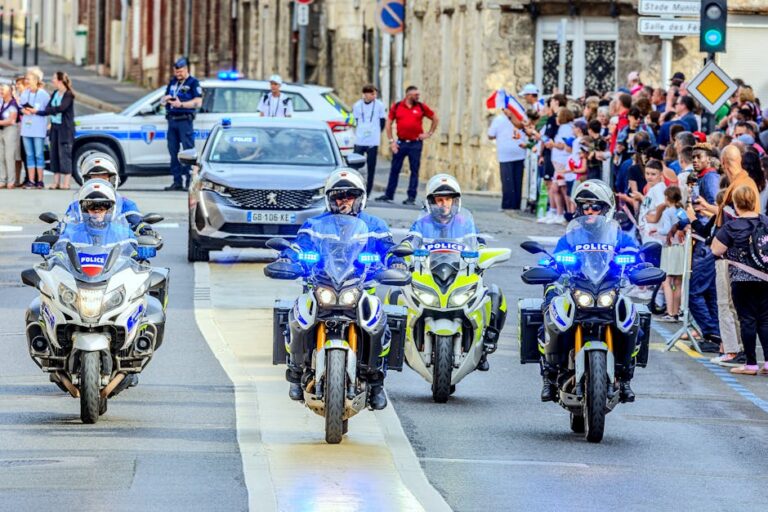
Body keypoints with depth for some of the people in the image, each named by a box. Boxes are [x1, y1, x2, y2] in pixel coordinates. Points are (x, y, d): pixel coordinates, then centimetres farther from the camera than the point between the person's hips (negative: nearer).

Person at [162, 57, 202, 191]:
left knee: (188, 151, -9)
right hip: (172, 120, 7)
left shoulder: (193, 83, -1)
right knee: (173, 151, 6)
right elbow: (163, 100, 26)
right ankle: (177, 181, 11)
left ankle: (189, 181, -9)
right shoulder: (172, 82, 19)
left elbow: (198, 102, -11)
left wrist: (181, 104, -18)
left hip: (185, 121, -7)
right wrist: (166, 98, 1)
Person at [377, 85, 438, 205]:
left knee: (414, 170, 0)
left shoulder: (421, 107, 3)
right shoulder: (396, 107, 2)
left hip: (416, 143, 0)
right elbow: (388, 124, 7)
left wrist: (429, 133, 7)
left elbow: (435, 119, 15)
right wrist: (391, 141, 0)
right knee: (395, 169, 5)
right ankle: (389, 195, 13)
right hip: (401, 143, 0)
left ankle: (411, 197, 3)